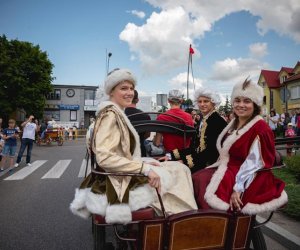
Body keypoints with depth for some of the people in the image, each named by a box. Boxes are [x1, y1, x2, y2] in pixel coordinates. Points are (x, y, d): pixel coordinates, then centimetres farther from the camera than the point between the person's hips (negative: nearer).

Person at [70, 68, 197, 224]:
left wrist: (144, 162, 2)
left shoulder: (117, 113, 13)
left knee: (178, 168, 7)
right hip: (119, 183, -9)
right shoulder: (110, 114, -16)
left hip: (123, 176, 9)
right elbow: (104, 157, -26)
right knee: (176, 173, -2)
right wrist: (144, 168, -26)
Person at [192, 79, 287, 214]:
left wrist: (238, 189, -23)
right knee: (196, 179, -9)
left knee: (205, 183, -24)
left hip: (248, 179, -8)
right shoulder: (234, 124, 11)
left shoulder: (260, 128, -14)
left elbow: (254, 163, -20)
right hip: (228, 168, 8)